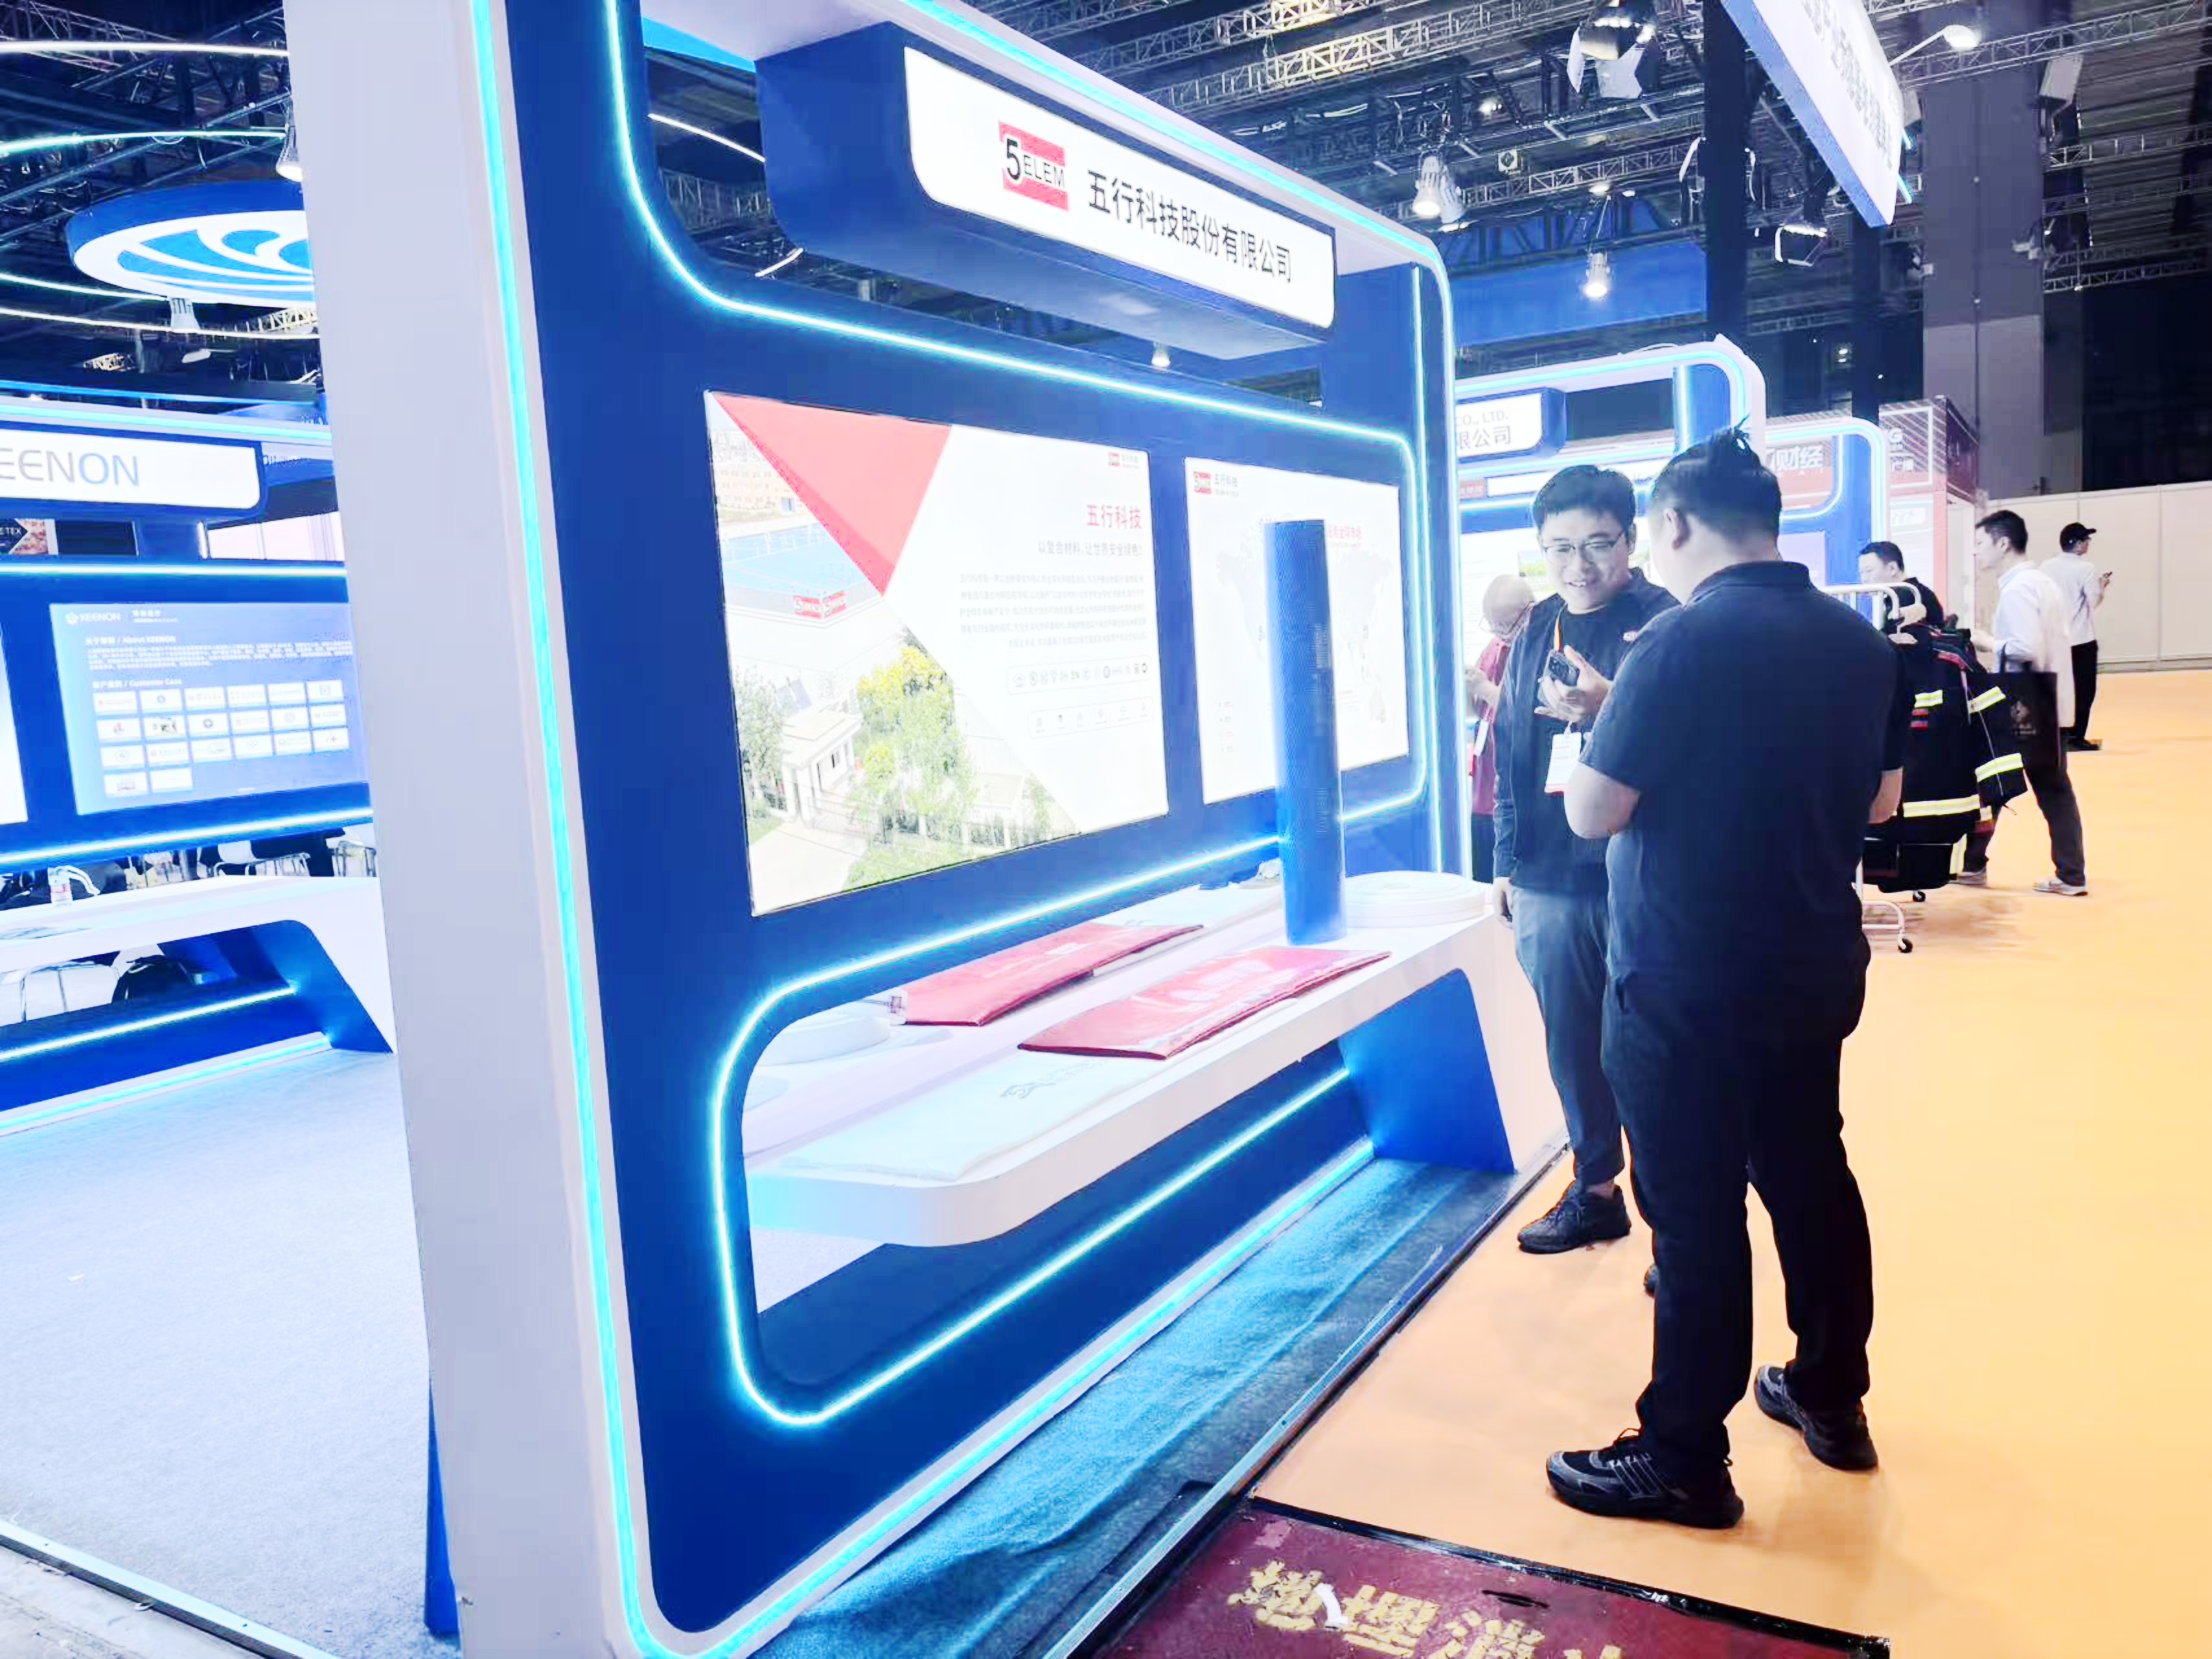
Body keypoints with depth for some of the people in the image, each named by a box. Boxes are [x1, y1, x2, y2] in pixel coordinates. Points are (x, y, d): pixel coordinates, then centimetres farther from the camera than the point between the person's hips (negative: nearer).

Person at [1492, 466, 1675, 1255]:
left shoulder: (1668, 624, -7)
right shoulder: (1536, 632, 10)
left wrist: (1611, 708, -29)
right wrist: (1507, 863, 15)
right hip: (1549, 880, 5)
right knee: (1572, 1043, 14)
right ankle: (1595, 1190, 31)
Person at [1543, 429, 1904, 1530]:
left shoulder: (1683, 641, -18)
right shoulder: (1862, 642, 4)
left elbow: (1592, 812, -17)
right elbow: (1878, 801, 14)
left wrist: (1625, 746, 2)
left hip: (1687, 985, -7)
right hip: (1814, 970, 7)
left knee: (1696, 1212, 1)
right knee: (1811, 1177, 20)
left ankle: (1685, 1463, 13)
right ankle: (1831, 1396, 37)